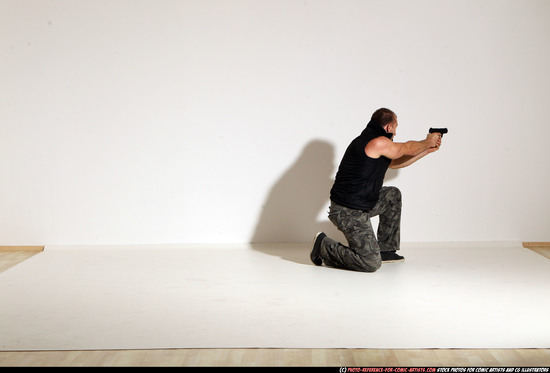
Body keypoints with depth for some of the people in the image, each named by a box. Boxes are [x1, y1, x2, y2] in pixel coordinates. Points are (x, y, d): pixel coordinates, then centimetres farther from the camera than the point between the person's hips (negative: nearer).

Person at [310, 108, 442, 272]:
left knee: (393, 195, 25)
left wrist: (428, 149, 31)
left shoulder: (366, 140, 16)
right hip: (349, 212, -10)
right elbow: (408, 148, 2)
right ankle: (324, 247, 1)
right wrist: (428, 142, 23)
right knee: (371, 263, -14)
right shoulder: (379, 142, -15)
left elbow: (396, 162, 26)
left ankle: (385, 250, 27)